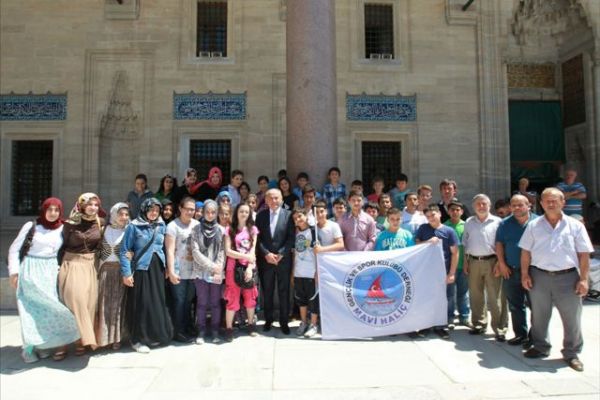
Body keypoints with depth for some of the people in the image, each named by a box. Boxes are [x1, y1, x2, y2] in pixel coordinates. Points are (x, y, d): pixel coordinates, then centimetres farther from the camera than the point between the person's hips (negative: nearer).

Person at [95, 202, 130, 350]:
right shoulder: (104, 229, 6)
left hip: (120, 271, -1)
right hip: (104, 270, 1)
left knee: (117, 304, 2)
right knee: (103, 304, 2)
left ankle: (116, 338, 10)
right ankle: (102, 337, 12)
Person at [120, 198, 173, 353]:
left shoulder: (161, 226, 6)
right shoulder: (134, 226, -8)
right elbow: (124, 251, -8)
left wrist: (166, 266, 10)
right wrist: (126, 273, -12)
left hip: (157, 269, 5)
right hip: (141, 269, -5)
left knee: (157, 302, 10)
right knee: (141, 304, 1)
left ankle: (154, 336, 25)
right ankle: (138, 339, 14)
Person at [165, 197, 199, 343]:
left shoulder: (197, 225, 7)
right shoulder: (173, 225, -8)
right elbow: (170, 250, -12)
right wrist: (171, 271, -18)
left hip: (193, 271, 5)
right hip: (178, 272, -5)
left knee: (188, 301, 13)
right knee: (179, 301, 0)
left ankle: (186, 329, 25)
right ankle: (178, 331, 13)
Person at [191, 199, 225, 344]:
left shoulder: (220, 230, 4)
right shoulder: (197, 229, 2)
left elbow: (222, 252, 1)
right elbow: (195, 251, -5)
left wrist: (218, 270, -10)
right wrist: (212, 266, -11)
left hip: (217, 273, 1)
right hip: (201, 272, -1)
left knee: (215, 303, 6)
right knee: (202, 303, 4)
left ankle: (215, 331, 17)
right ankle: (201, 332, 15)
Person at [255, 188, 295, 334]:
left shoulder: (288, 215, -1)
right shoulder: (261, 215, 6)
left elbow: (291, 238, -5)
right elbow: (257, 238, 1)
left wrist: (281, 254, -13)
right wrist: (266, 254, -11)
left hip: (283, 260, -1)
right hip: (265, 260, 2)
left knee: (284, 292, 5)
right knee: (267, 292, 9)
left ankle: (284, 321, 17)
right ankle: (268, 319, 23)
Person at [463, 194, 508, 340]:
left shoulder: (497, 222, -1)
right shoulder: (469, 222, 11)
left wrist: (499, 262, -10)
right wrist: (465, 261, 9)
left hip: (491, 261, -4)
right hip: (473, 261, 4)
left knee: (495, 297, -3)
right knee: (475, 295, 11)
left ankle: (499, 328, 3)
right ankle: (479, 324, 24)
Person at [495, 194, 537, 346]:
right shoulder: (505, 224, 8)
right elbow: (499, 244, 8)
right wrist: (502, 264, 0)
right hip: (511, 271, 3)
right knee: (515, 305, 10)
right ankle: (521, 334, 21)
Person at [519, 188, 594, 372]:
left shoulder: (575, 226, 3)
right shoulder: (533, 226, 6)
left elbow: (584, 254, 2)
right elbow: (526, 252, 7)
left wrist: (583, 279, -4)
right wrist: (525, 274, 0)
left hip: (567, 277, -1)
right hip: (539, 276, 1)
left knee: (572, 317, 4)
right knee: (539, 316, 11)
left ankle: (572, 353, 21)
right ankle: (540, 347, 29)